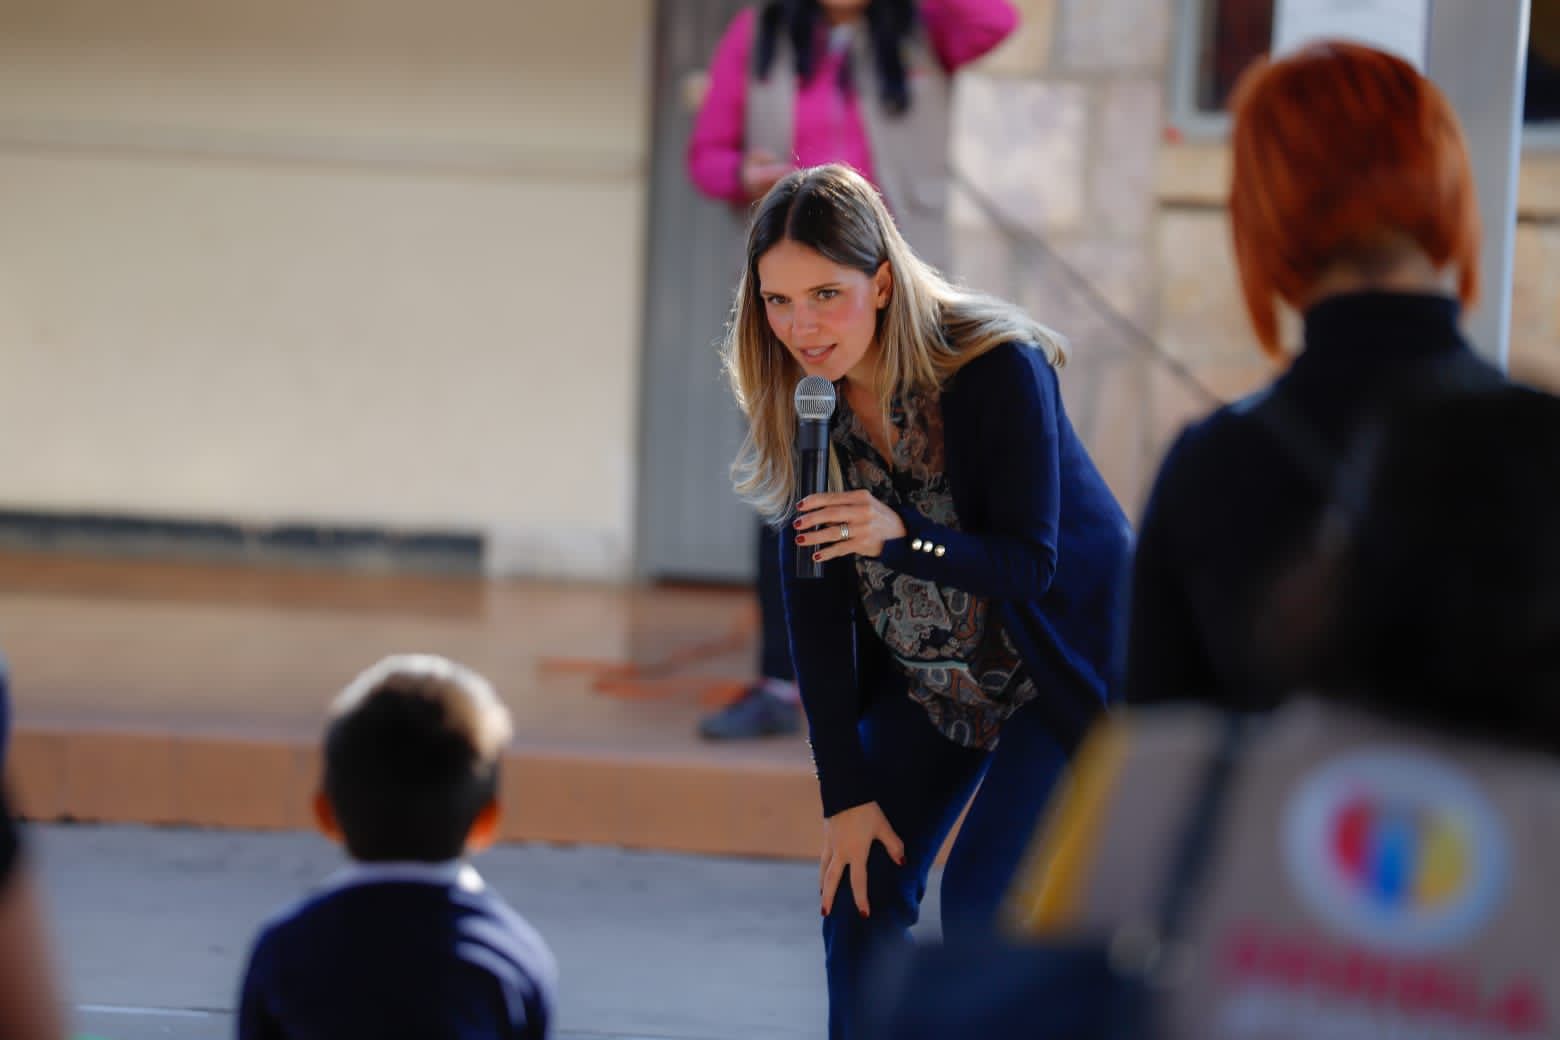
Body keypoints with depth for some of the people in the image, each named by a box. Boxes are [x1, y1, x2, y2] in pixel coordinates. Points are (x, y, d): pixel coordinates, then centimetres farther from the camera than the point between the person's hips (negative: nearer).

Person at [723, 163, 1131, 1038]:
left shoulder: (998, 369, -28)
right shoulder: (805, 400, -12)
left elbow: (1027, 565, -26)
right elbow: (815, 595, -10)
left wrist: (901, 536, -46)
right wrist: (845, 790, -11)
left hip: (1059, 670, -5)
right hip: (927, 676, 5)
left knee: (982, 897, -16)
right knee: (860, 892, -3)